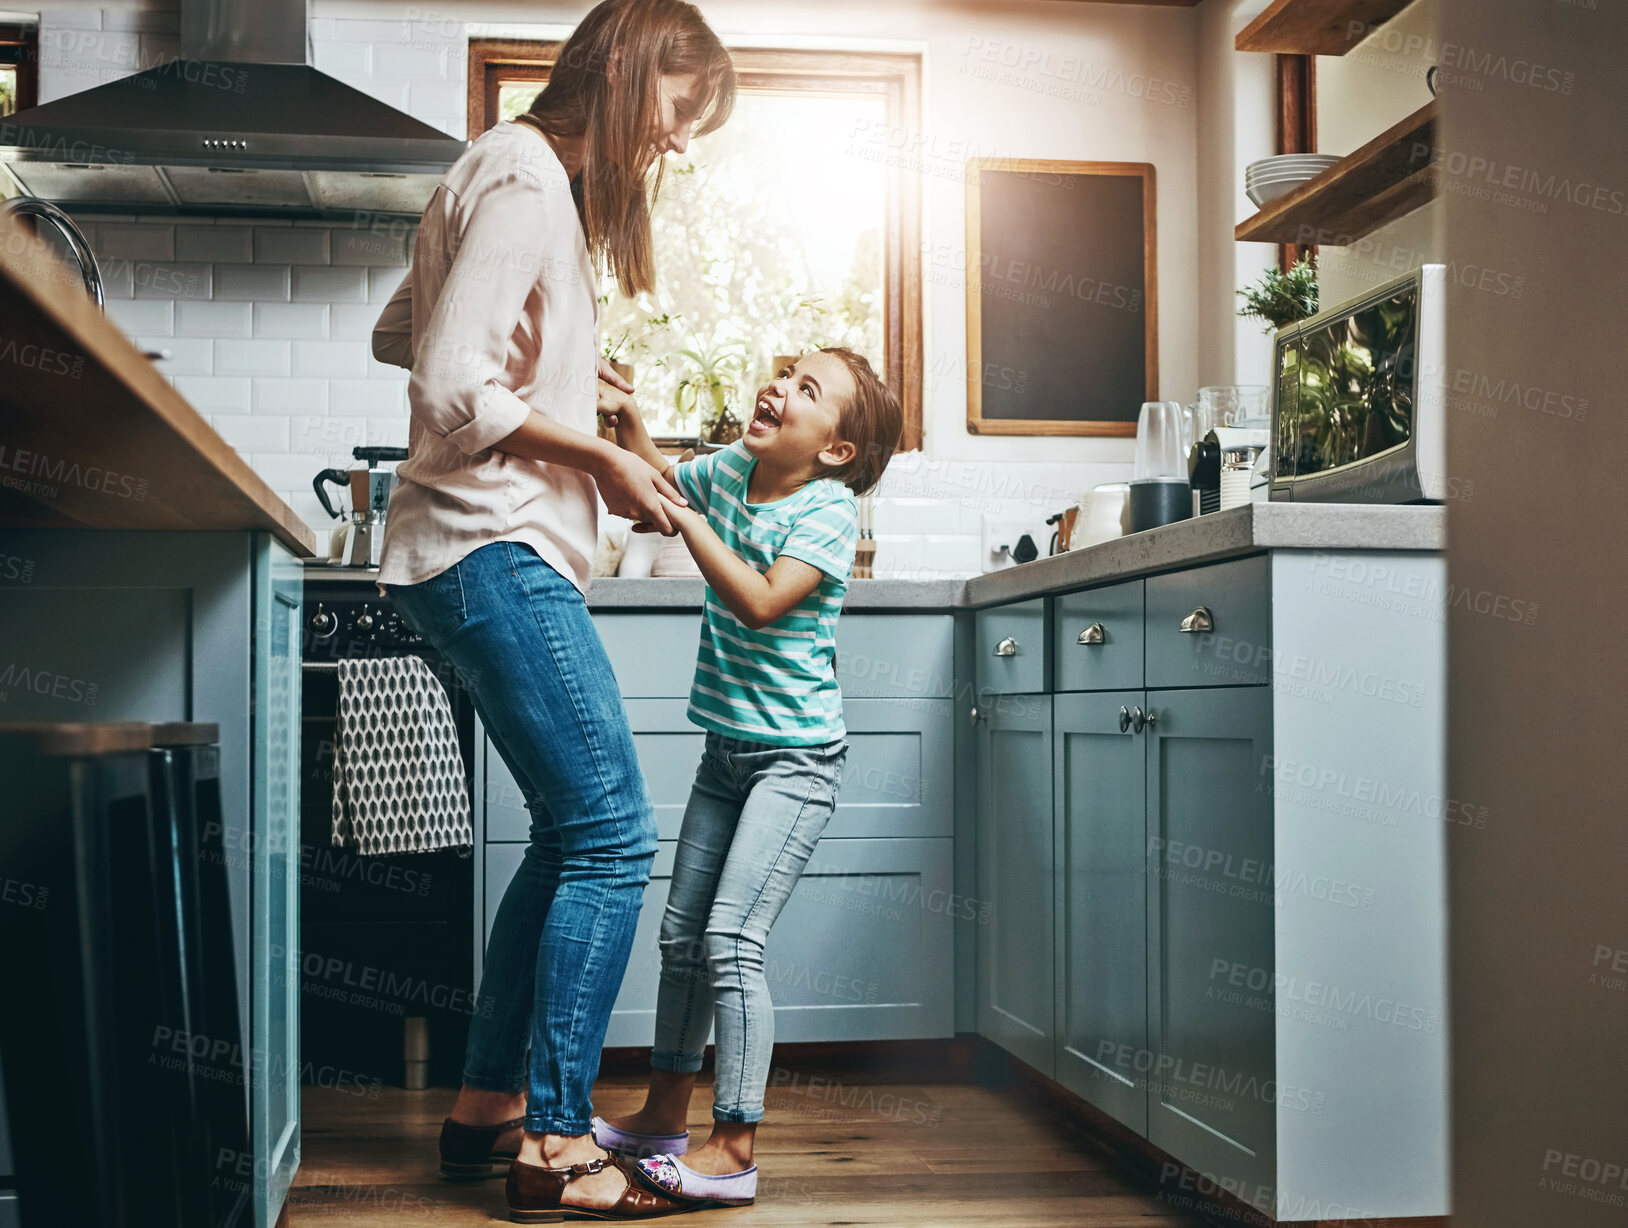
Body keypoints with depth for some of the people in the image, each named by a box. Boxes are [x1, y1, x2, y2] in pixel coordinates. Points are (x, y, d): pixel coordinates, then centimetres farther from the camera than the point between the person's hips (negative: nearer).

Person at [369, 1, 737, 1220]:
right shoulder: (526, 182, -11)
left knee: (576, 834, 14)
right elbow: (452, 387, -20)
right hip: (494, 554, -11)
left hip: (499, 556, 11)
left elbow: (401, 332, 29)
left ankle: (486, 1106, 21)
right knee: (612, 836, -10)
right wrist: (598, 455, -12)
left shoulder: (534, 180, 21)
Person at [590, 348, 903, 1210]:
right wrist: (626, 420, 2)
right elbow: (657, 477, 21)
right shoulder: (731, 469, 3)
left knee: (731, 941, -14)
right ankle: (664, 1113, 29)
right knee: (681, 934, 14)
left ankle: (733, 1150, -6)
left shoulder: (830, 509, -16)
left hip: (796, 757, -8)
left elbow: (762, 602, -27)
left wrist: (683, 518, -24)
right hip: (727, 750, 8)